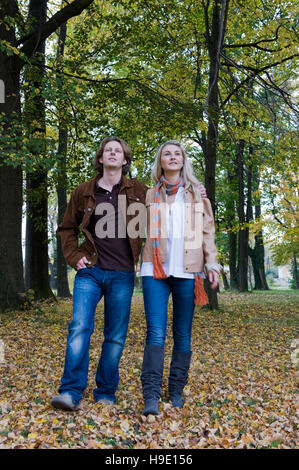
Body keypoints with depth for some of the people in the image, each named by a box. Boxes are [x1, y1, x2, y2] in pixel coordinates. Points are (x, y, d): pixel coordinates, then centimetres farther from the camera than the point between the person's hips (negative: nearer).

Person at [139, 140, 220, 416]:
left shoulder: (197, 194, 13)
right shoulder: (150, 195, 13)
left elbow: (207, 231, 10)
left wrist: (212, 265, 2)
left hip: (187, 271, 1)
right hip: (156, 269, 0)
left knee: (183, 334, 5)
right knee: (156, 332, -11)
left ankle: (176, 392, 16)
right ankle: (151, 396, -11)